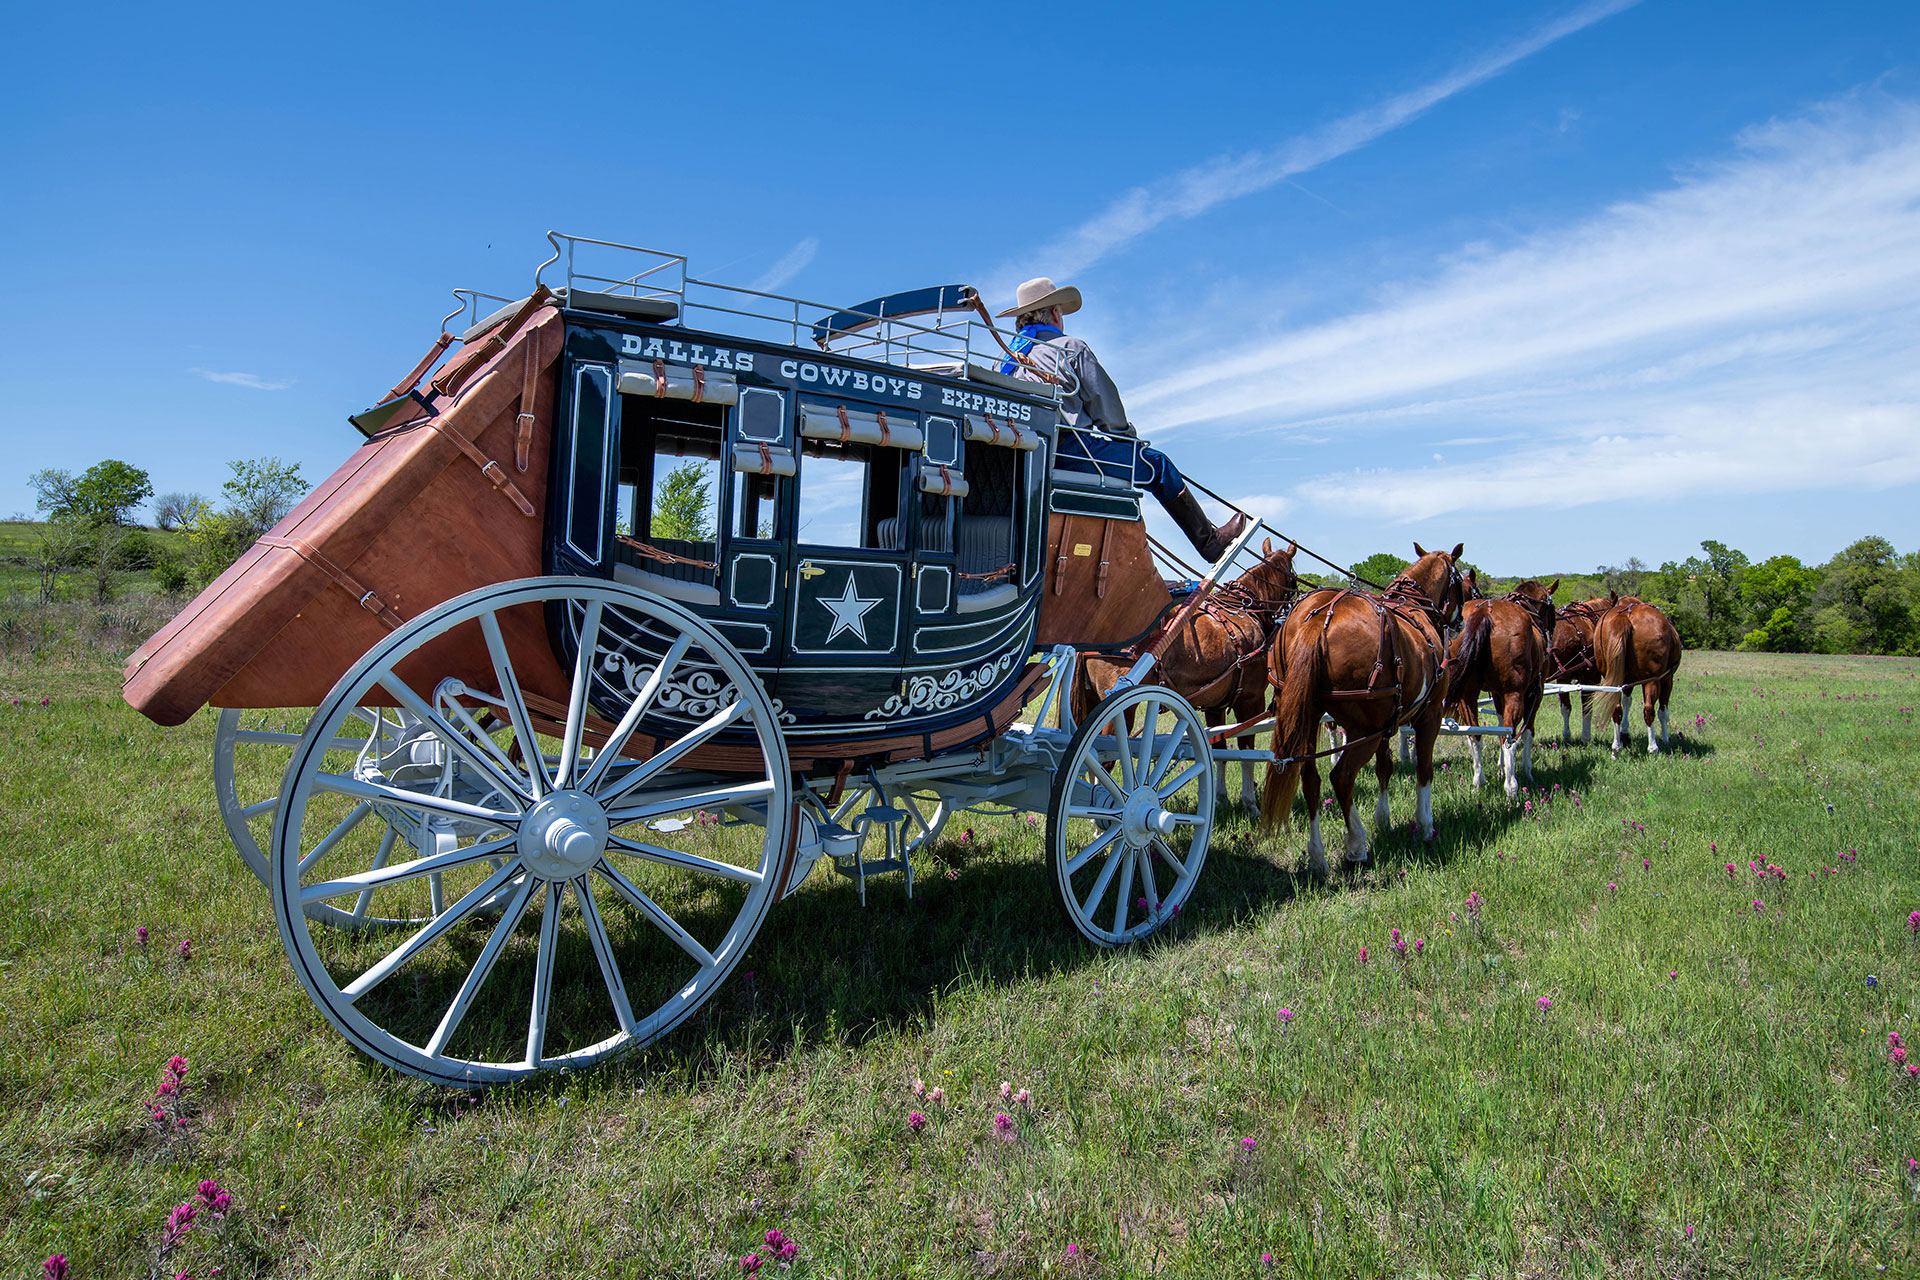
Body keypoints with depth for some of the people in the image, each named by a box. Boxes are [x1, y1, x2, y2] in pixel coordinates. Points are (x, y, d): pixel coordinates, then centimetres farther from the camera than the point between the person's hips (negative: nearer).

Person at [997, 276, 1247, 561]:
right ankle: (1210, 541, 9)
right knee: (1157, 465, 4)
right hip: (1069, 449, -8)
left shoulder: (1011, 356, 20)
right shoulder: (1072, 347, -1)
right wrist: (1130, 437, 16)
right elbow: (1106, 404, -2)